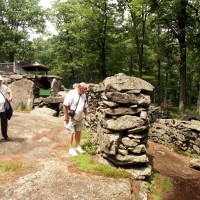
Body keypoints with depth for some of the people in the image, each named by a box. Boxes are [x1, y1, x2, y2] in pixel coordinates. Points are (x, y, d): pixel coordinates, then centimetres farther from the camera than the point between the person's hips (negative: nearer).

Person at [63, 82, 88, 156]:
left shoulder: (83, 95, 3)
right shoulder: (71, 94, -21)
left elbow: (84, 107, 14)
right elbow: (65, 105, -21)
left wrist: (86, 115, 11)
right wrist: (66, 116, -20)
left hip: (79, 118, 7)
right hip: (71, 118, -7)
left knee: (78, 132, 15)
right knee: (71, 132, -1)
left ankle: (77, 147, 30)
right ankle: (71, 149, 9)